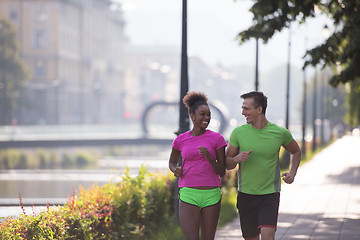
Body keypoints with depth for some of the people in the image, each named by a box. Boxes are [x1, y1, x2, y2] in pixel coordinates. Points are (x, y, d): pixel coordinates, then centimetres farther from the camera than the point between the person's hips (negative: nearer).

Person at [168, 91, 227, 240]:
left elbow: (222, 172, -1)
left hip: (211, 195, 0)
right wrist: (176, 170, 0)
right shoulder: (180, 140, 5)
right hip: (188, 195, 0)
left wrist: (209, 157, -19)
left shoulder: (217, 139, 1)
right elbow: (172, 162, 23)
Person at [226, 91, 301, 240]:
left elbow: (296, 152, 18)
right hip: (246, 194, 2)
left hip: (270, 194, -2)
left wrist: (292, 172, 1)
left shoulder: (280, 133, -3)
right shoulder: (238, 132, -2)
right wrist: (237, 159, -18)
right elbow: (227, 164, 4)